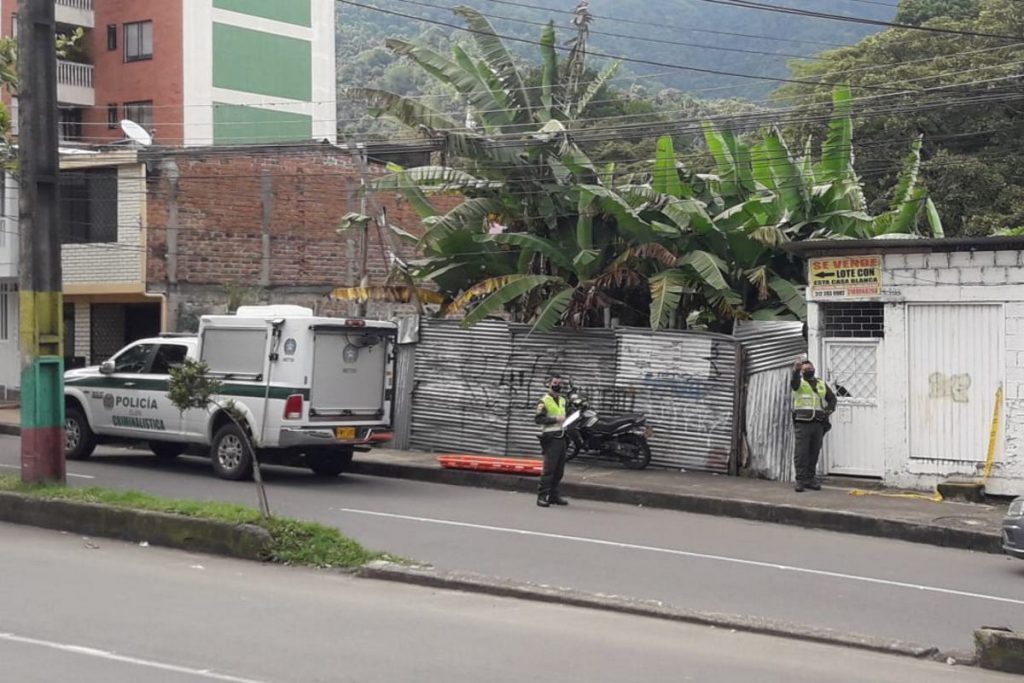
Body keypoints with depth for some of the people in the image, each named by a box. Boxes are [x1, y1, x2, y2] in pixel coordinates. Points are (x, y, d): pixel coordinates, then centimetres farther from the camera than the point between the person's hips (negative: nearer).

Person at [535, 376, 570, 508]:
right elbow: (538, 419, -16)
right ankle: (542, 496, -10)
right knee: (549, 468, -12)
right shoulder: (545, 401, -7)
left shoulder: (562, 400, 17)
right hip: (551, 438, -8)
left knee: (559, 469, 10)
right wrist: (555, 419, -21)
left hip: (561, 437, 8)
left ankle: (554, 495, 18)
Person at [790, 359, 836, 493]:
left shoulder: (822, 384, 19)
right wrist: (796, 371, -42)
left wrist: (830, 408, 2)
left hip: (818, 424, 4)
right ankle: (800, 480, -4)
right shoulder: (799, 382, 5)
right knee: (801, 453, -6)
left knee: (814, 453, 7)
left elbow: (832, 398, 24)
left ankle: (810, 479, 15)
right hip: (802, 423, -4)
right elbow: (794, 383, -19)